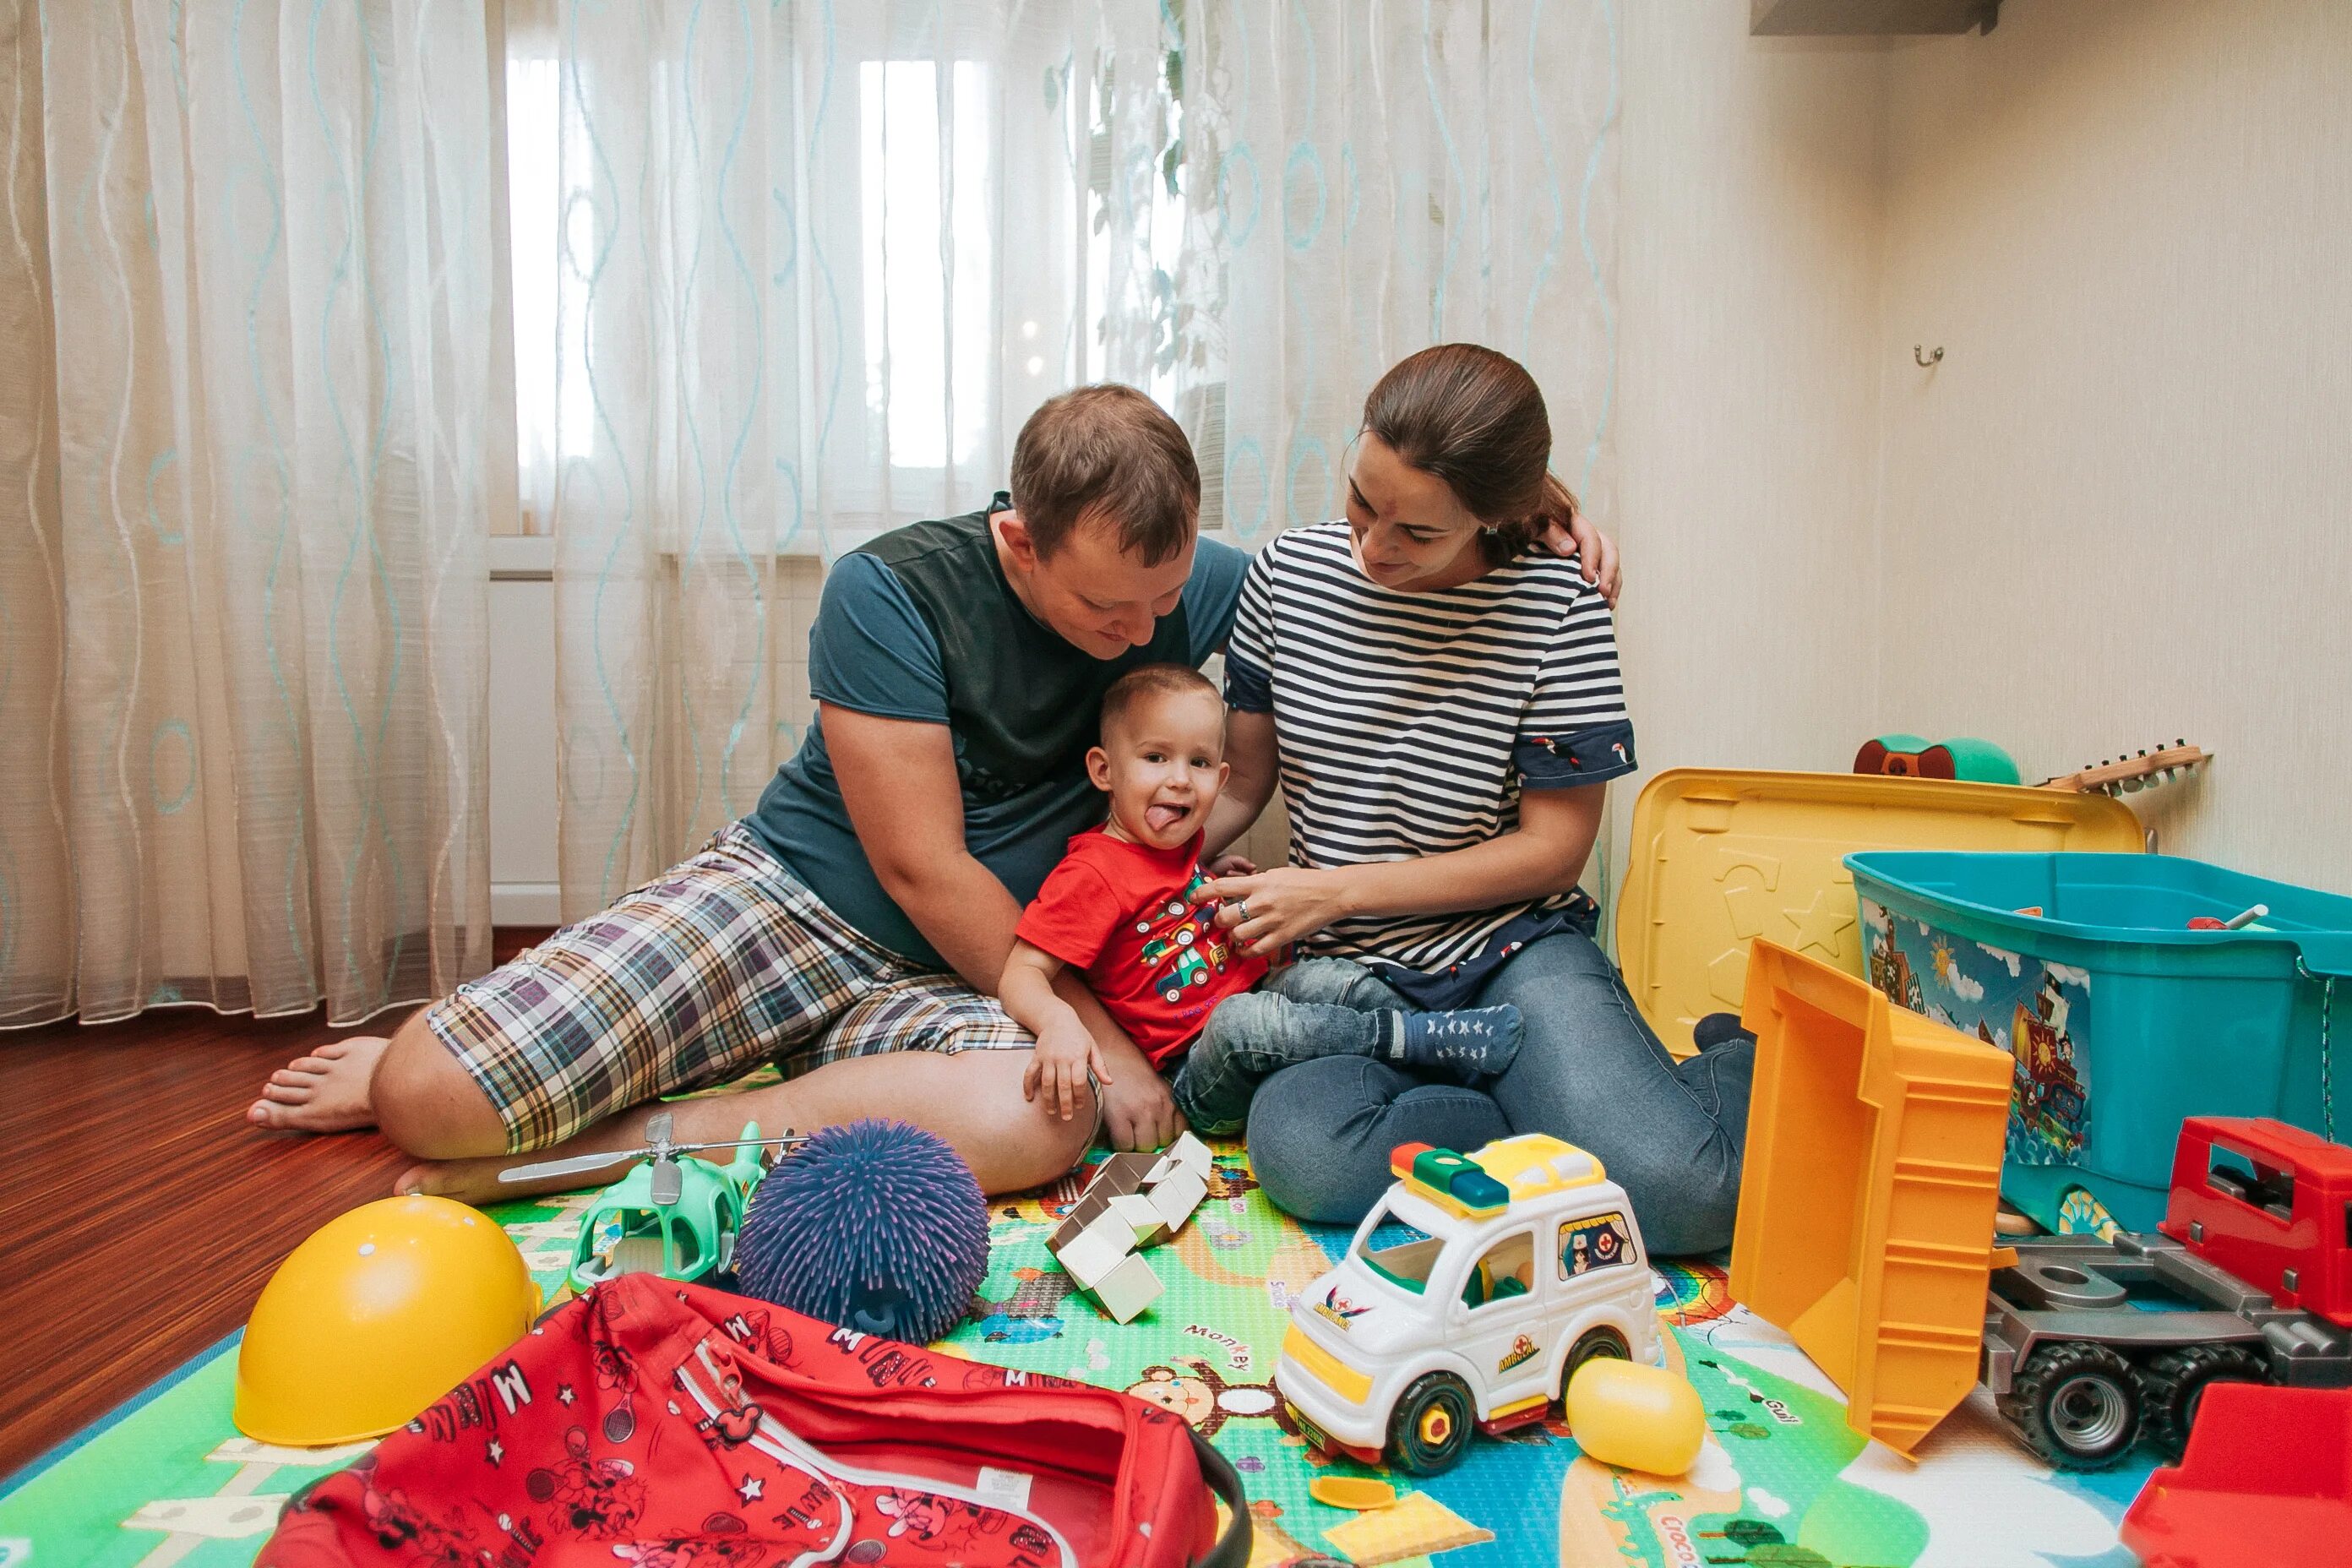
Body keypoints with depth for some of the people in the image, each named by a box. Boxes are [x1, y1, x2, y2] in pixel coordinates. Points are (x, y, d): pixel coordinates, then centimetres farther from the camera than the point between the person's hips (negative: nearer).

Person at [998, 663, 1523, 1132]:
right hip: (1194, 1080, -9)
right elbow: (1022, 973, -22)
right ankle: (1431, 1038, -27)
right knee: (1243, 1019, -34)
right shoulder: (1093, 875, -17)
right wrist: (1058, 1021, -42)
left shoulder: (1178, 843, 8)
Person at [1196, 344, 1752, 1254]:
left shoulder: (1555, 607, -8)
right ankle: (1572, 1112, -7)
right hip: (1341, 971, 3)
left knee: (1669, 1189, -28)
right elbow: (1243, 784, 9)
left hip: (1510, 944, -2)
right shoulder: (1287, 574, 1)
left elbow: (1555, 847, -6)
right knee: (1301, 1156, -32)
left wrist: (1340, 889, -13)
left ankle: (1737, 1073, 8)